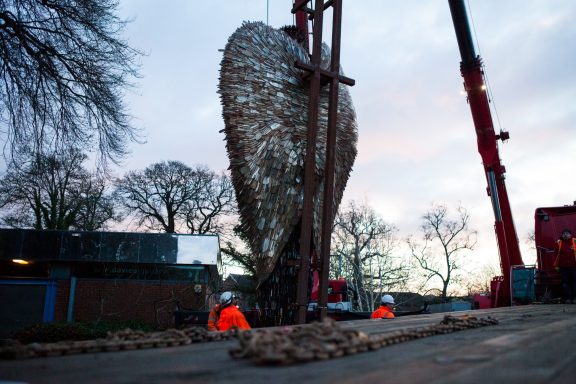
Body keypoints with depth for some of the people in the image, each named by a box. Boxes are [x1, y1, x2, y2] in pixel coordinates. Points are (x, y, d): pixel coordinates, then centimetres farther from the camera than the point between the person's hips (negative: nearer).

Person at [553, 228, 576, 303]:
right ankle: (567, 298, 3)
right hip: (563, 267, 0)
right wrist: (556, 265, 1)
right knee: (565, 282, 1)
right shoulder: (559, 243, 6)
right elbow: (556, 254, 6)